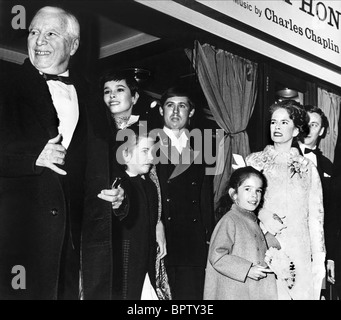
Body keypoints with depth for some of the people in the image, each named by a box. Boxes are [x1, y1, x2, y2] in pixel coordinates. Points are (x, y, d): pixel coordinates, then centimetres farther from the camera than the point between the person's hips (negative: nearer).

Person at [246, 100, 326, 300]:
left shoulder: (307, 168, 8)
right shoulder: (254, 161, 7)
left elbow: (315, 217, 9)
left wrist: (319, 260, 5)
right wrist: (262, 215, -12)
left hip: (298, 253, 1)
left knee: (299, 292, -4)